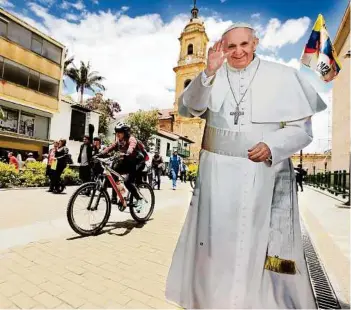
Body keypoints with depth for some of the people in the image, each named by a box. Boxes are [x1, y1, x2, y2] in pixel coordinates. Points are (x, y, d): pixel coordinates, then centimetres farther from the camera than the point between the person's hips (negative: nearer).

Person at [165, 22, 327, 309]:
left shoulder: (283, 77, 1)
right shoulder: (212, 77, 7)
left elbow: (301, 128, 0)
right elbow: (187, 109, -9)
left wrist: (271, 147, -18)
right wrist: (209, 73, -21)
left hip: (264, 175, -1)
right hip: (217, 174, 2)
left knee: (262, 242, 9)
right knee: (216, 240, 14)